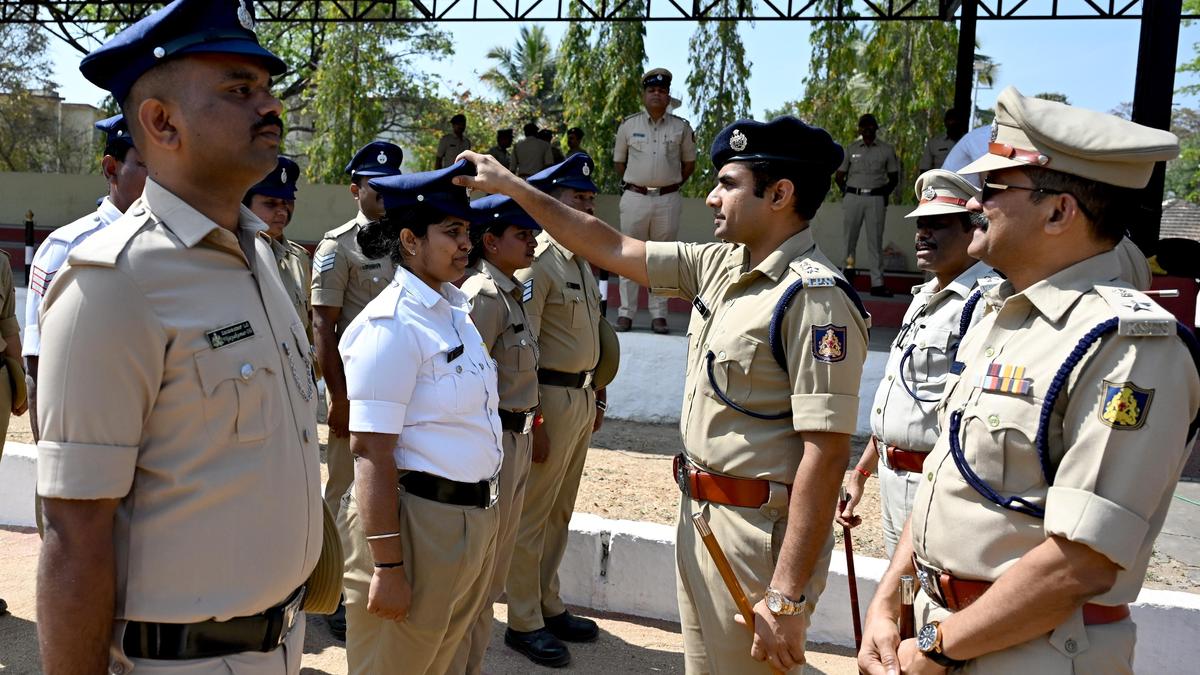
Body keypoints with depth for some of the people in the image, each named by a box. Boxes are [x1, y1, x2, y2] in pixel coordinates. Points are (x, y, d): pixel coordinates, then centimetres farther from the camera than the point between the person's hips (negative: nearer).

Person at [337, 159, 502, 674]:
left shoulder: (457, 312, 10)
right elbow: (370, 450, -22)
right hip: (416, 522, -8)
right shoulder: (391, 324, -17)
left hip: (475, 519, 8)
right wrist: (386, 565, -23)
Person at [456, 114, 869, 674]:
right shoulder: (720, 265, 6)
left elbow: (826, 452, -23)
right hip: (701, 516, 8)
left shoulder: (814, 297, -19)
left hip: (759, 532, -8)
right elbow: (610, 249, 14)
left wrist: (788, 597, -25)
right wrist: (511, 186, 15)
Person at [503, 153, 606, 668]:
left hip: (582, 397, 9)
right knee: (533, 516, 3)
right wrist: (532, 422, -19)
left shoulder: (582, 261, 13)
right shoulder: (537, 263, -15)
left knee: (559, 512, 18)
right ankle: (524, 623, 16)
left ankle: (549, 606, 31)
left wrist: (596, 395, 18)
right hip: (551, 397, -9)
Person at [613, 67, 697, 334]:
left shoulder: (681, 127, 6)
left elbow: (689, 162, 15)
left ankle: (658, 315, 8)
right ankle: (626, 313, 6)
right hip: (634, 197, 0)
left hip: (668, 200, 0)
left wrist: (672, 184, 7)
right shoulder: (628, 125, 6)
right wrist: (632, 183, 8)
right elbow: (618, 161, 15)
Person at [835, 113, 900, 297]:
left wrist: (884, 195, 1)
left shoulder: (886, 150, 8)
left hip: (876, 199, 0)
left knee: (875, 241, -1)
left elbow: (894, 178, 12)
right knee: (849, 239, 0)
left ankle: (877, 283, -2)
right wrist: (847, 193, 2)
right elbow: (839, 176, 12)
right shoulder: (851, 149, 8)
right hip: (853, 197, 1)